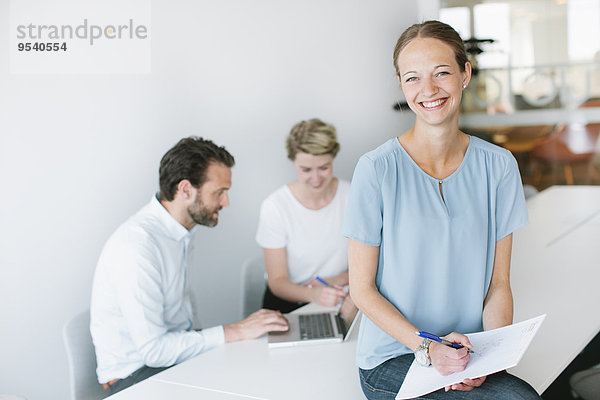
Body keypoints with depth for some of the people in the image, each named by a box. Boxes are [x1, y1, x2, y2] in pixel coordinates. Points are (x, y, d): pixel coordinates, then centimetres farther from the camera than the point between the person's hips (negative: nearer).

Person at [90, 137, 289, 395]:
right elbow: (153, 349, -26)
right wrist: (235, 332, -24)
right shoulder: (137, 247, -26)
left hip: (174, 351, 8)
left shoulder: (181, 231, 3)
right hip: (136, 372, -8)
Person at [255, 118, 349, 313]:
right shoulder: (274, 207, -10)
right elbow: (277, 281, -9)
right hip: (288, 303, -2)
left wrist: (339, 279, -17)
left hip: (339, 300, 2)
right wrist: (312, 294, -29)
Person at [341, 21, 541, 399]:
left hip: (467, 354, 4)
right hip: (392, 360, -4)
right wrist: (427, 348, -18)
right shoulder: (377, 169, -11)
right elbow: (362, 288, -6)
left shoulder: (498, 166, 1)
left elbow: (499, 283, 4)